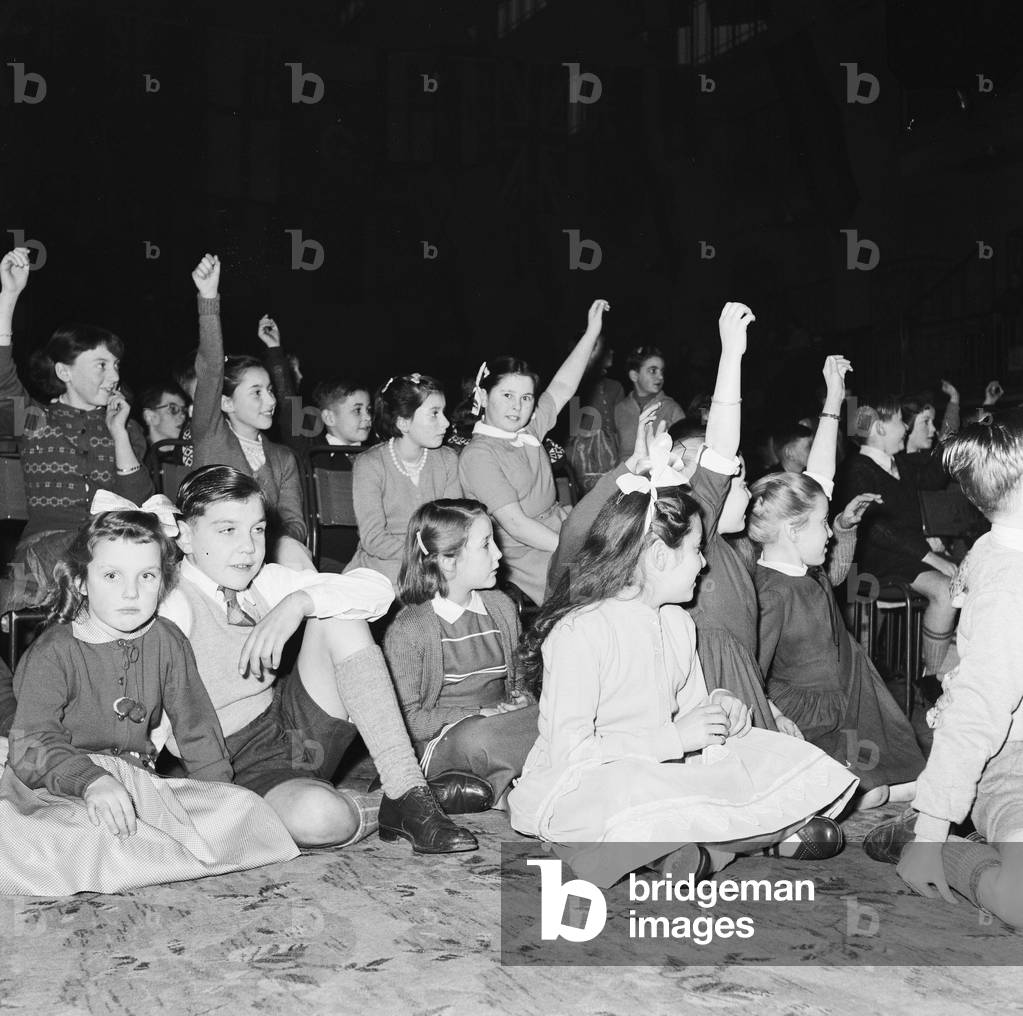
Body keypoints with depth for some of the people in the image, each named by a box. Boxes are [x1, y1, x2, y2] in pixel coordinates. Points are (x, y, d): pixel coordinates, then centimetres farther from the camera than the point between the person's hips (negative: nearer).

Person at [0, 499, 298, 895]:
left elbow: (196, 726, 14)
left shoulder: (166, 642, 7)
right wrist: (92, 781, -37)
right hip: (58, 786, -5)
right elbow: (33, 743, -20)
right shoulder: (53, 653, -8)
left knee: (241, 808, -19)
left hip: (141, 783, 6)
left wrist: (217, 795, 4)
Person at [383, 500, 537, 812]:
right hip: (441, 746, -5)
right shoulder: (407, 631, -7)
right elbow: (407, 720, -9)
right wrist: (479, 715, -16)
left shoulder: (502, 608, 13)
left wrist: (522, 705, -5)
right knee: (475, 739, -39)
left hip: (503, 729, 5)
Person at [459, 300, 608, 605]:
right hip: (526, 554, -9)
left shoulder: (528, 430, 12)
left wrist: (592, 332, 14)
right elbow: (514, 524, -18)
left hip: (561, 529, 9)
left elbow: (562, 387, 19)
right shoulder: (478, 455, -12)